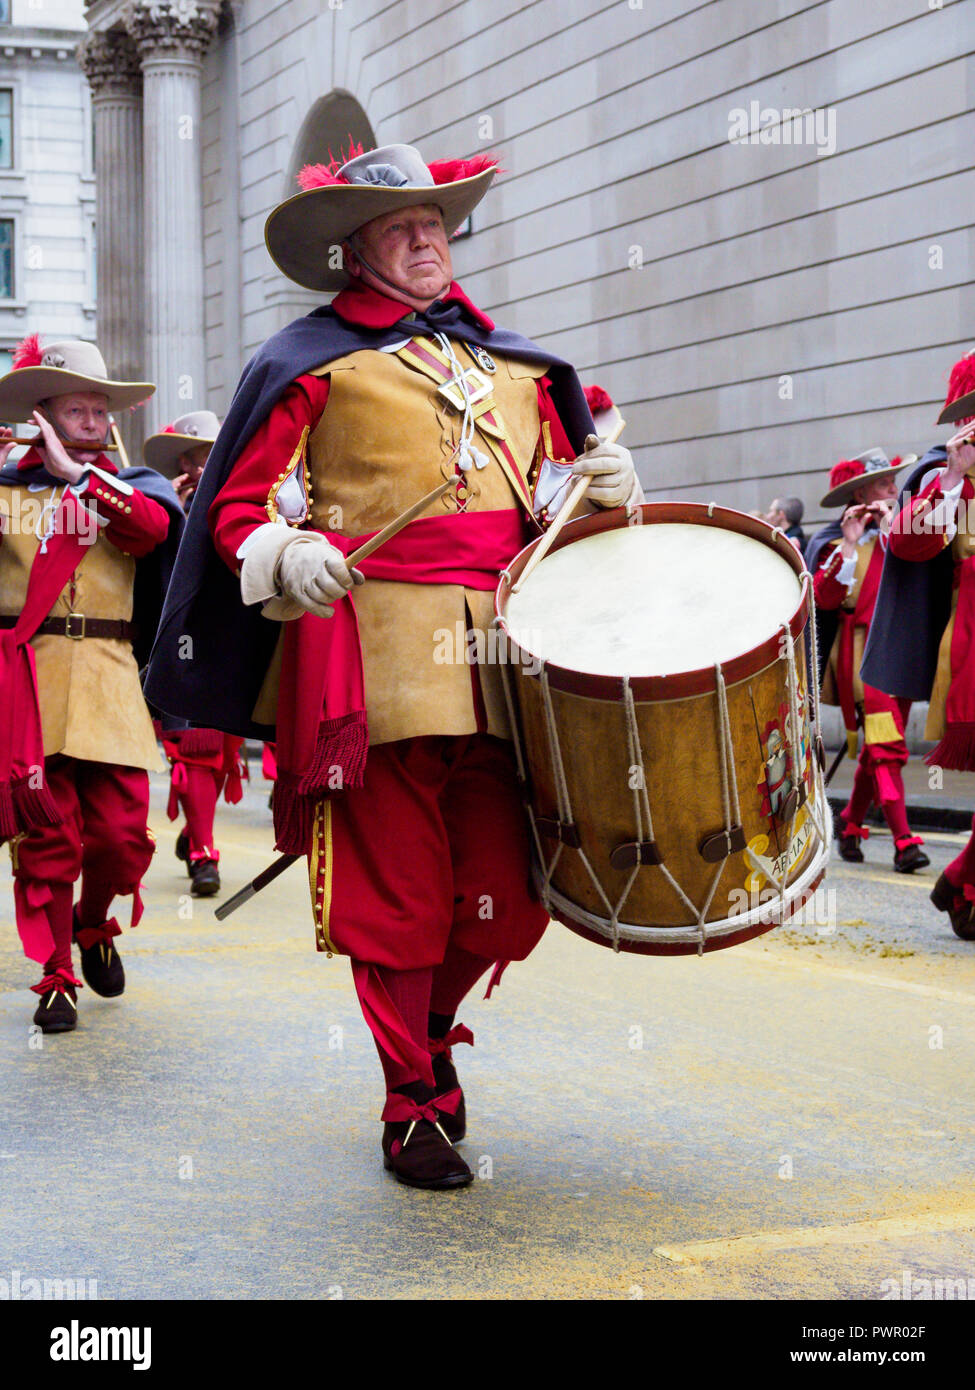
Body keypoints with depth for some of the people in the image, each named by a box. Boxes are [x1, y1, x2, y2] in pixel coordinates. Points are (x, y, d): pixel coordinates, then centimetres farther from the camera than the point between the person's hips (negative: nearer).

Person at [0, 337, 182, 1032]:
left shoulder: (130, 486, 14)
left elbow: (153, 527, -9)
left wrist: (75, 473, -11)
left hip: (109, 679, 1)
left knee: (122, 833, -2)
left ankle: (94, 924, 28)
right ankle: (56, 975, 10)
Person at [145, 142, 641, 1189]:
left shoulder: (515, 364, 23)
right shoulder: (311, 361, 7)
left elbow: (549, 494, 28)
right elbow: (240, 509, 3)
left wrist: (597, 485, 6)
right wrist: (287, 556, -17)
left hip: (503, 664, 4)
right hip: (374, 661, -4)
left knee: (510, 899, 1)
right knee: (397, 897, -2)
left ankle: (433, 1020, 31)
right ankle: (415, 1105, 14)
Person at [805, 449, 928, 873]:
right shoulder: (840, 540, 1)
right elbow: (824, 598, -11)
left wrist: (892, 531, -9)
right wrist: (850, 545, -15)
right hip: (863, 650, -5)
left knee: (877, 748, 11)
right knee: (885, 746, -14)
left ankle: (850, 823, 29)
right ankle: (903, 842, -17)